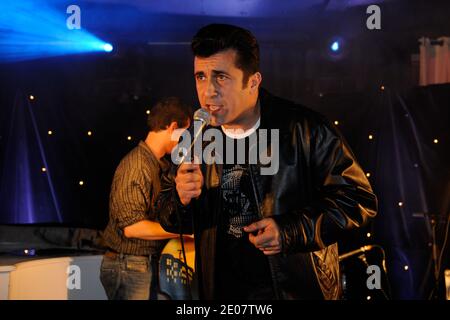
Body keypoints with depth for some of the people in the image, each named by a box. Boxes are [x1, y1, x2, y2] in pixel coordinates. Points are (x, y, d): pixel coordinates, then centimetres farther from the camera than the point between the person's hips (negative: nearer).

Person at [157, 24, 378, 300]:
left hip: (298, 288, -4)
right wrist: (181, 201, -16)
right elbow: (171, 220, 8)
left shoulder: (305, 130, -15)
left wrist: (293, 230, -23)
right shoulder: (199, 139, -1)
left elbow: (359, 199, -12)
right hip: (222, 291, 4)